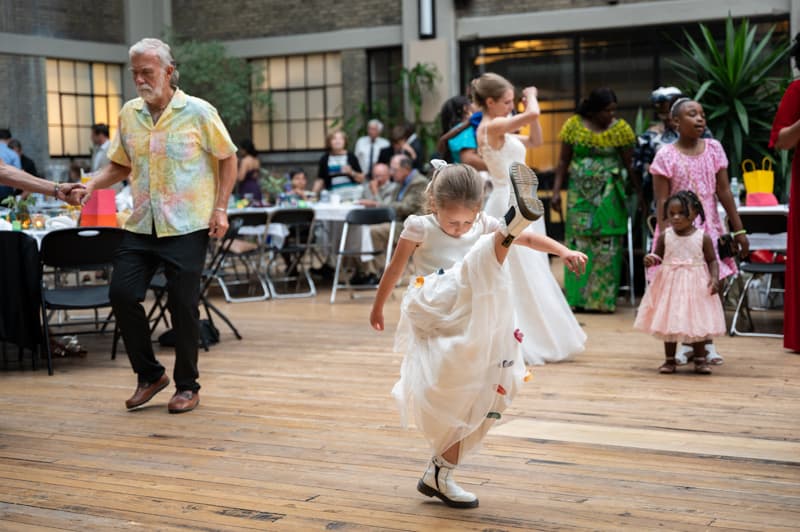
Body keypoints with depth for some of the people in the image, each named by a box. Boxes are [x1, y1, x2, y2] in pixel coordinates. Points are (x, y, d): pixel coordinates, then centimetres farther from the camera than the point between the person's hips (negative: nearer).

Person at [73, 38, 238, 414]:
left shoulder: (198, 112, -5)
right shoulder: (129, 114, 7)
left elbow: (227, 159, 1)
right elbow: (120, 165, 16)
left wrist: (220, 208, -7)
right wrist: (94, 185, -2)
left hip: (187, 227, -4)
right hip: (142, 225, 5)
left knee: (183, 305, -1)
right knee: (122, 294, -2)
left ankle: (187, 386, 16)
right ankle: (149, 375, 16)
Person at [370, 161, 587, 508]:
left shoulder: (484, 226, 9)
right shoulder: (420, 228, 0)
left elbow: (528, 239, -1)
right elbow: (395, 269, 10)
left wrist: (563, 250, -18)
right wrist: (377, 308, 20)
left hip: (475, 327, 5)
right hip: (433, 312, -5)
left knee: (476, 403, 5)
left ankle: (438, 475, 18)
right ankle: (515, 218, -60)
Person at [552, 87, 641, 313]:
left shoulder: (621, 128, -2)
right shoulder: (574, 125, 1)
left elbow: (629, 165, -1)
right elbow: (563, 161, 5)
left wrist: (640, 193, -6)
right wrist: (556, 191, -1)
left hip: (608, 195, -1)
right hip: (580, 193, 1)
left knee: (606, 247, -2)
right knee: (578, 243, 2)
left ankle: (603, 299, 4)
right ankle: (578, 297, 9)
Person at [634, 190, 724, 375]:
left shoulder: (703, 237, -6)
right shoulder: (665, 236, -2)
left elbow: (712, 260, -1)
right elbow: (658, 257, 7)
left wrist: (715, 278, -16)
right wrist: (650, 259, -16)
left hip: (696, 285, -1)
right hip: (670, 284, 1)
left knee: (698, 322, 6)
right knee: (668, 322, 7)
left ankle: (700, 359, 18)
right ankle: (669, 359, 18)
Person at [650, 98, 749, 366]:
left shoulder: (713, 148, 3)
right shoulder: (666, 155, -6)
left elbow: (724, 191, 4)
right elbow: (661, 201, -8)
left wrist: (738, 229, 2)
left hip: (709, 226, 3)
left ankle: (707, 341, 16)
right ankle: (684, 343, 14)